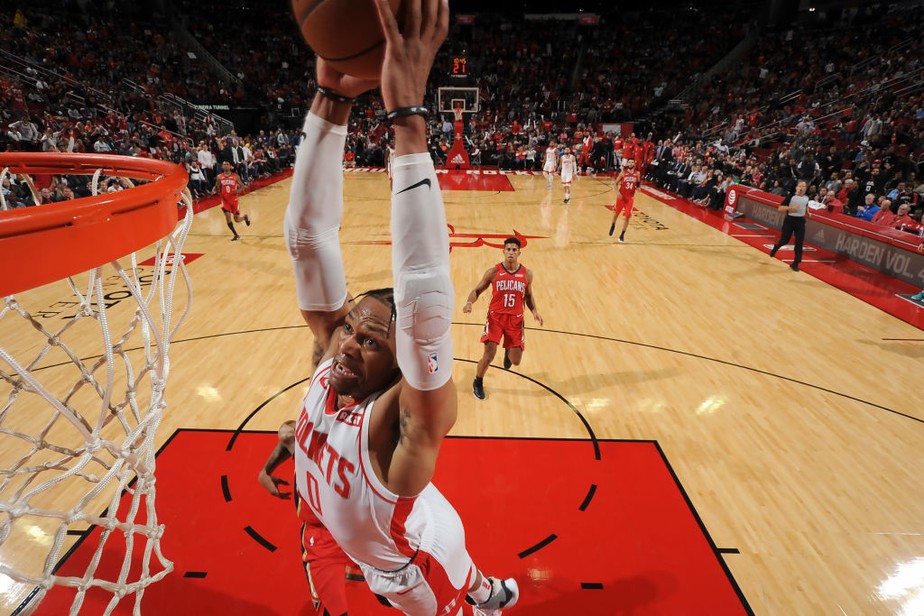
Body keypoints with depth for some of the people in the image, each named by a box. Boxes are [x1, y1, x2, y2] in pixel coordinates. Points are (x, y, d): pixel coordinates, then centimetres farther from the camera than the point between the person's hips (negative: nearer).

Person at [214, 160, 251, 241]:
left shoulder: (235, 176, -5)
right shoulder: (219, 177, 0)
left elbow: (241, 187, 0)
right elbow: (217, 188, 10)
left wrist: (238, 190, -21)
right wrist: (214, 191, -13)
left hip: (234, 199, -1)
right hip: (225, 199, 1)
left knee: (237, 219, 3)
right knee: (228, 217, -9)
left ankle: (245, 217, 41)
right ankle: (236, 235, 2)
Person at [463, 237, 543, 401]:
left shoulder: (527, 274, 0)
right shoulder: (493, 272, -7)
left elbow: (528, 296, 14)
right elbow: (477, 290, 0)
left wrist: (534, 311, -4)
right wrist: (470, 302, -20)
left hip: (515, 319, 2)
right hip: (495, 316, -2)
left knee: (516, 361, 3)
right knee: (489, 355, -13)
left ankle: (508, 351, 43)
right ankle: (478, 383, 18)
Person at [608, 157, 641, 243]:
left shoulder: (637, 174, 0)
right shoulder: (623, 173, -6)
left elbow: (638, 184, 13)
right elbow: (616, 183, -1)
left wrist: (638, 187, -10)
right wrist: (617, 192, -17)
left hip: (630, 197, 1)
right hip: (621, 196, -1)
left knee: (627, 216, -5)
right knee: (616, 213, 14)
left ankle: (622, 235, 5)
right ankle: (613, 225, 46)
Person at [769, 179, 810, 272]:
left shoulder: (806, 198, 7)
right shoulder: (791, 196, -10)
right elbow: (780, 208, -14)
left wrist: (807, 211, 10)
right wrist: (791, 207, -25)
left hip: (800, 221, 4)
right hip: (789, 220, -4)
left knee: (799, 243, -3)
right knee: (785, 240, 5)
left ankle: (795, 264, 3)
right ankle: (775, 248, 41)